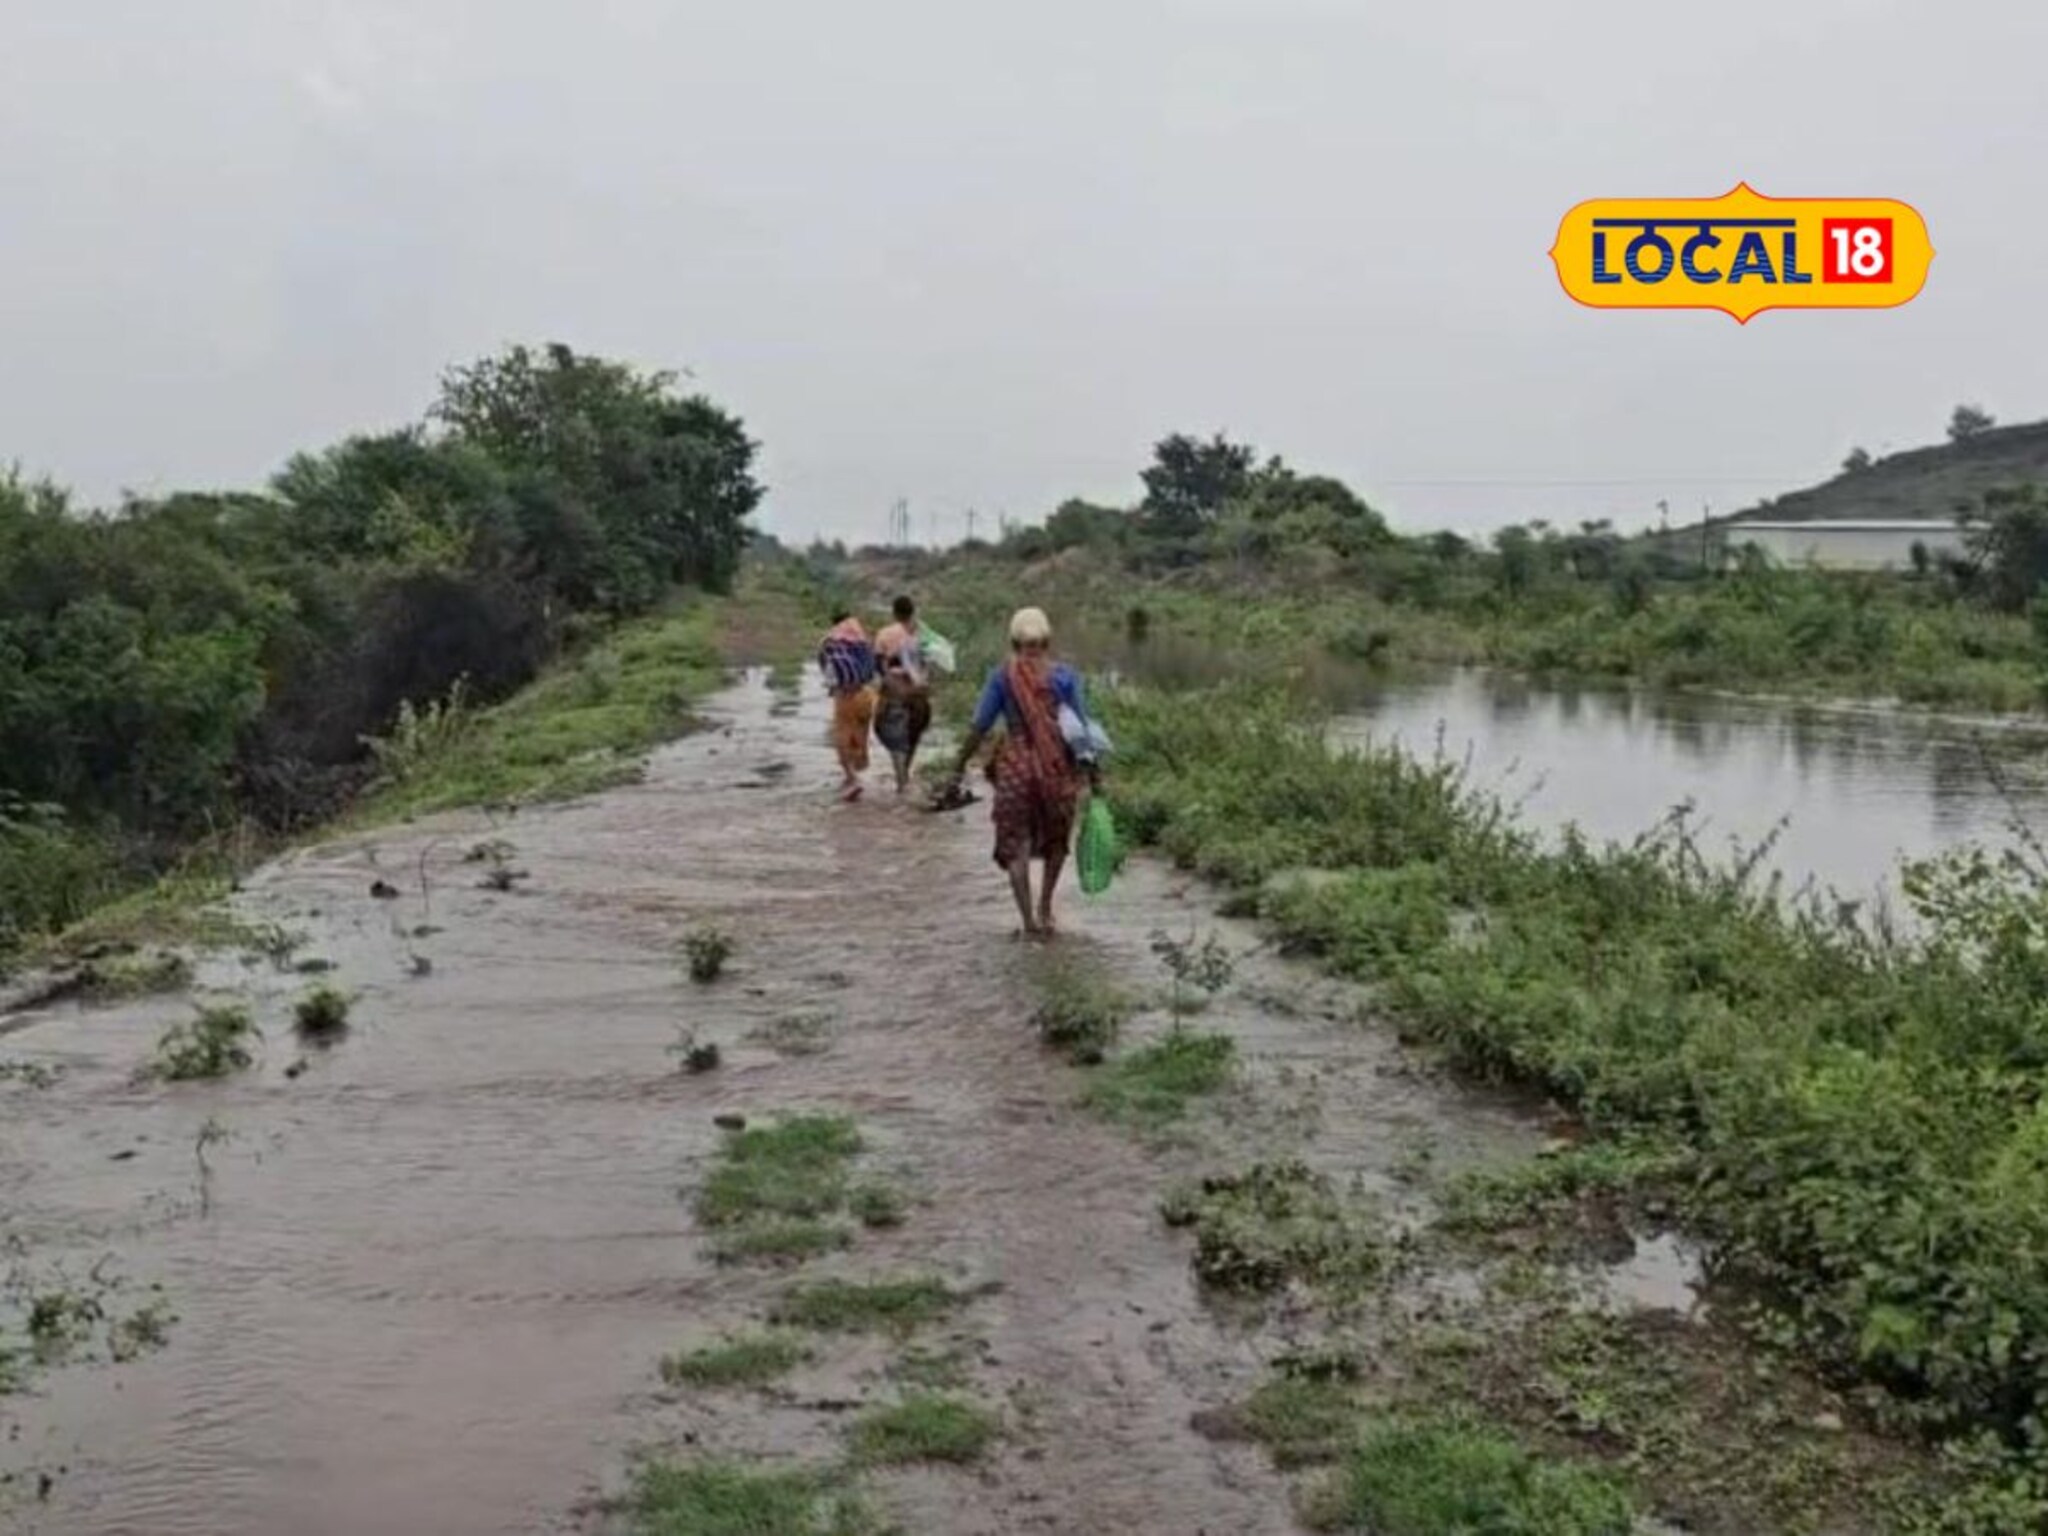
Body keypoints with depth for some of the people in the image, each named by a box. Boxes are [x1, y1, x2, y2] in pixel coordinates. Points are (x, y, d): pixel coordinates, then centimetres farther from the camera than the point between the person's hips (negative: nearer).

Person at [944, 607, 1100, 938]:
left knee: (1015, 844, 7)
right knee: (1055, 839, 22)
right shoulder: (1064, 675, -2)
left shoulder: (1002, 677, -3)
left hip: (1015, 767, -1)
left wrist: (960, 764, 7)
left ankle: (1029, 920, 0)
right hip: (1058, 764, 1)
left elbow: (979, 727, -2)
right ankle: (1045, 907, 25)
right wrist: (1093, 772, 6)